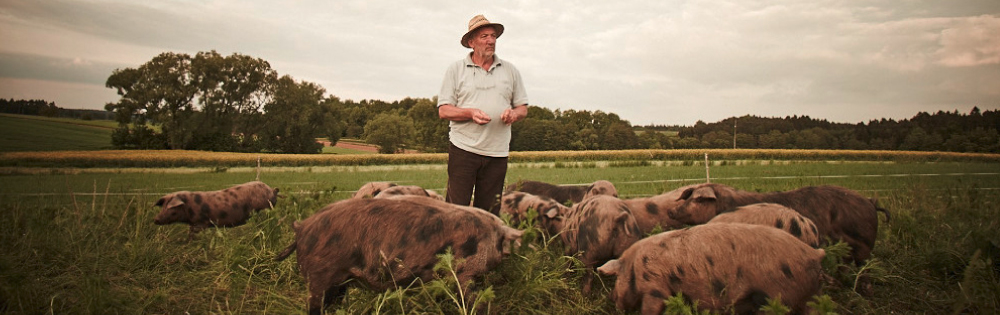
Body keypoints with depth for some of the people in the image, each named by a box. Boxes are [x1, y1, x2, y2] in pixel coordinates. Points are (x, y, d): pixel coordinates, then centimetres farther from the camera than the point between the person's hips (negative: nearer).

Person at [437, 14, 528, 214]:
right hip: (463, 148, -2)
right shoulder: (456, 70, 6)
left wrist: (514, 114, -8)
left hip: (497, 152, 3)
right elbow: (443, 111, 1)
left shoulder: (510, 70, 13)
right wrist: (470, 113, -16)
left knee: (489, 211, 6)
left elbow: (523, 107, 16)